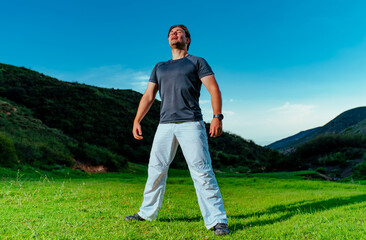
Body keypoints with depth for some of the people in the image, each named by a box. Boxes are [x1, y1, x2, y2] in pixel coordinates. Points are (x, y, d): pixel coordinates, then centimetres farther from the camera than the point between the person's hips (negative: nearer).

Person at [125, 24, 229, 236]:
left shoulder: (197, 62, 12)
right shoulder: (160, 67, 25)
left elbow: (214, 89, 0)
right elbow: (148, 96, 20)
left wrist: (217, 117, -15)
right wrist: (137, 121, 7)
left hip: (190, 123, -4)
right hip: (165, 125, 5)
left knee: (201, 171, -11)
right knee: (156, 169, 7)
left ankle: (217, 221, -7)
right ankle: (147, 213, 22)